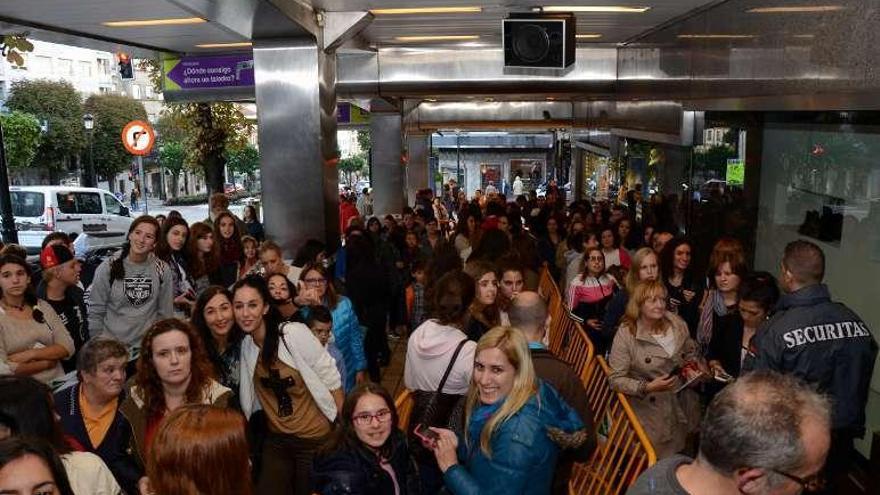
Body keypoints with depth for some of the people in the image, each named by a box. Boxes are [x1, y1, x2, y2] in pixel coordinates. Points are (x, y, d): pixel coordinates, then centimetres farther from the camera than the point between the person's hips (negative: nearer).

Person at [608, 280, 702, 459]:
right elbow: (615, 379, -17)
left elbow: (691, 352, 15)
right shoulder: (626, 334, -18)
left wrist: (692, 368, -4)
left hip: (683, 404, 5)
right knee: (656, 458, 1)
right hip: (651, 409, -4)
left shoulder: (677, 324, -3)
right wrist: (647, 387, -27)